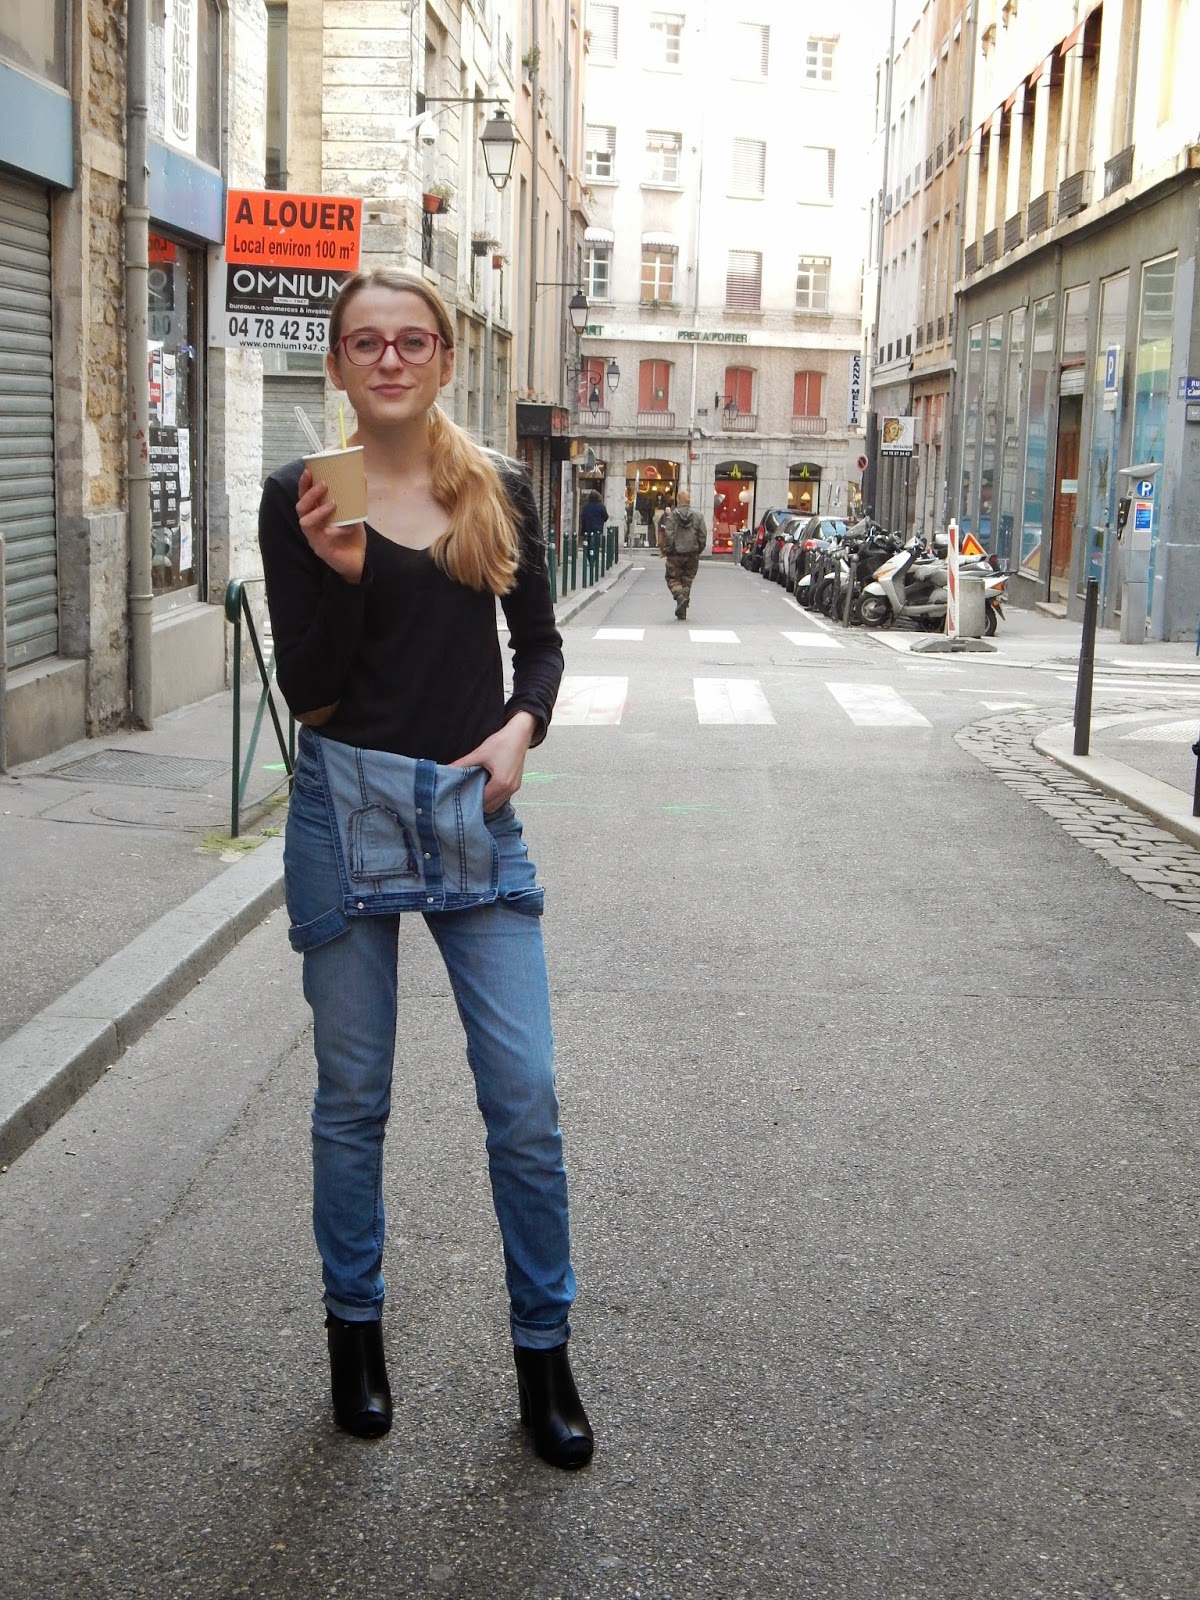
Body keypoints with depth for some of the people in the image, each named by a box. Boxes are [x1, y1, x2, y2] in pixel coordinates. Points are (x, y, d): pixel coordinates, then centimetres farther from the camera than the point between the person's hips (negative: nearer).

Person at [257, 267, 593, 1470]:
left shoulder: (500, 492, 5)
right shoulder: (300, 498, -2)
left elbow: (539, 641, 12)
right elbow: (306, 687, -7)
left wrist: (521, 725, -7)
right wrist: (340, 571, -22)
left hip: (475, 809, 2)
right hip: (348, 809, -1)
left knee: (526, 1094, 1)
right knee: (352, 1095, 10)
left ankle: (543, 1353, 18)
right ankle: (354, 1328, 30)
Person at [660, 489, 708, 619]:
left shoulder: (671, 516, -9)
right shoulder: (698, 516, 1)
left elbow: (668, 535, -12)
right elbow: (703, 535, 2)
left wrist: (667, 550, 1)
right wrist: (698, 550, 14)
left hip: (676, 554, -3)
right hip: (692, 555, 3)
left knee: (673, 579, 9)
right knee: (687, 580, 12)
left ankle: (680, 596, -20)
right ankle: (682, 611, 13)